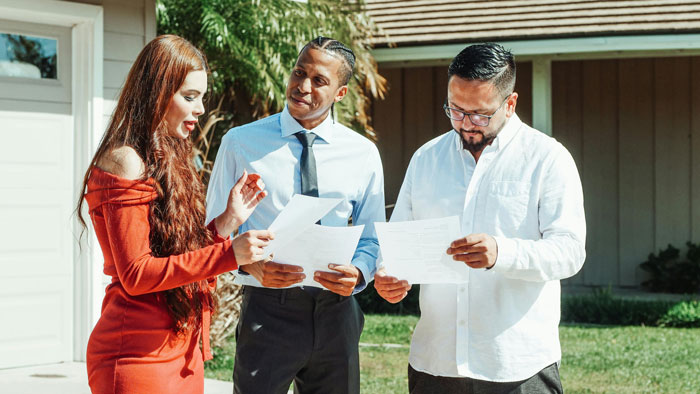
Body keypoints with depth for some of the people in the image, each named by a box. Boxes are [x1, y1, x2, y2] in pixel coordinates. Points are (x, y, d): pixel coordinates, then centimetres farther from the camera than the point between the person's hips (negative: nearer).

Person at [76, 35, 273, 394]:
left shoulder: (168, 161, 15)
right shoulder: (125, 163, -13)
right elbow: (135, 275, -18)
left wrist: (227, 220, 1)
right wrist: (228, 253, -23)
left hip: (182, 350, 9)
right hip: (139, 355, -9)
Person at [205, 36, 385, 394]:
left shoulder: (363, 154, 6)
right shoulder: (240, 143, 0)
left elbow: (372, 239, 10)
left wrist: (357, 273, -12)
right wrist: (250, 263, -18)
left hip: (335, 313, 2)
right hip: (266, 312, -2)